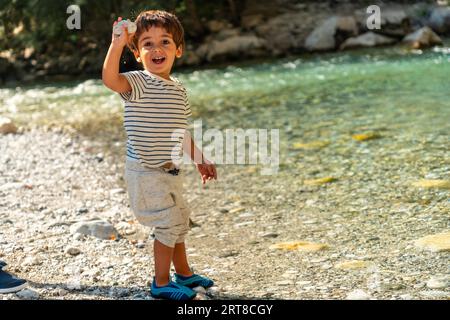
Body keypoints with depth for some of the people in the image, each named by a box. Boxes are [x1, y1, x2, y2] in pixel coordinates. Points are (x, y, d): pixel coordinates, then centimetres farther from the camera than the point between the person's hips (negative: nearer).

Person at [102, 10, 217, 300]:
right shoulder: (138, 83, -16)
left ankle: (183, 273, 39)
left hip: (170, 171, 8)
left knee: (180, 220, 20)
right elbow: (110, 79, -38)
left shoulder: (179, 89, 8)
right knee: (169, 222, -8)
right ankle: (161, 283, 7)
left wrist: (200, 160, 23)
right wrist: (117, 45, -50)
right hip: (145, 172, -8)